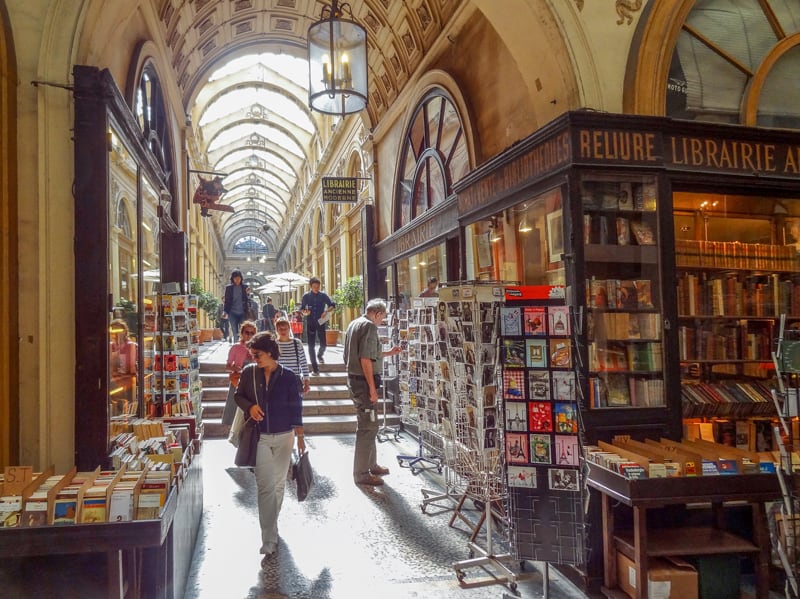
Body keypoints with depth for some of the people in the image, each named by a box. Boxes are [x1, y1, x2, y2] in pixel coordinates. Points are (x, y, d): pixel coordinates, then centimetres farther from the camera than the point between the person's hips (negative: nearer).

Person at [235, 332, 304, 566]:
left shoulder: (288, 376, -7)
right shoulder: (249, 372, -4)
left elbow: (296, 407, -1)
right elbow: (239, 395, 10)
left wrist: (299, 435, 0)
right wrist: (249, 406, -11)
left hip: (284, 436, 1)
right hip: (260, 437, 0)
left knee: (279, 484, 14)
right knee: (266, 487, -8)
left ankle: (271, 526, 37)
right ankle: (269, 542, -4)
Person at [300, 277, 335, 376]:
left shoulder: (323, 296, 0)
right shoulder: (306, 296, 1)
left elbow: (332, 305, 4)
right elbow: (302, 309, 5)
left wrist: (327, 311, -14)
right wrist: (305, 312, -17)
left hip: (321, 322, 0)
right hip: (310, 323, 0)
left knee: (324, 344, 1)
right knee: (311, 345, 0)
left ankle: (320, 355, 36)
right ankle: (314, 366, 8)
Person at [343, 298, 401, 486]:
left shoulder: (354, 324, 15)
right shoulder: (369, 326, -15)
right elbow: (365, 359, -22)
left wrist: (388, 353, 31)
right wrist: (372, 388, -20)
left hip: (354, 379, 10)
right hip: (364, 381, -10)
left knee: (369, 424, 20)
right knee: (368, 427, -3)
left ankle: (371, 464, 32)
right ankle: (361, 473, 4)